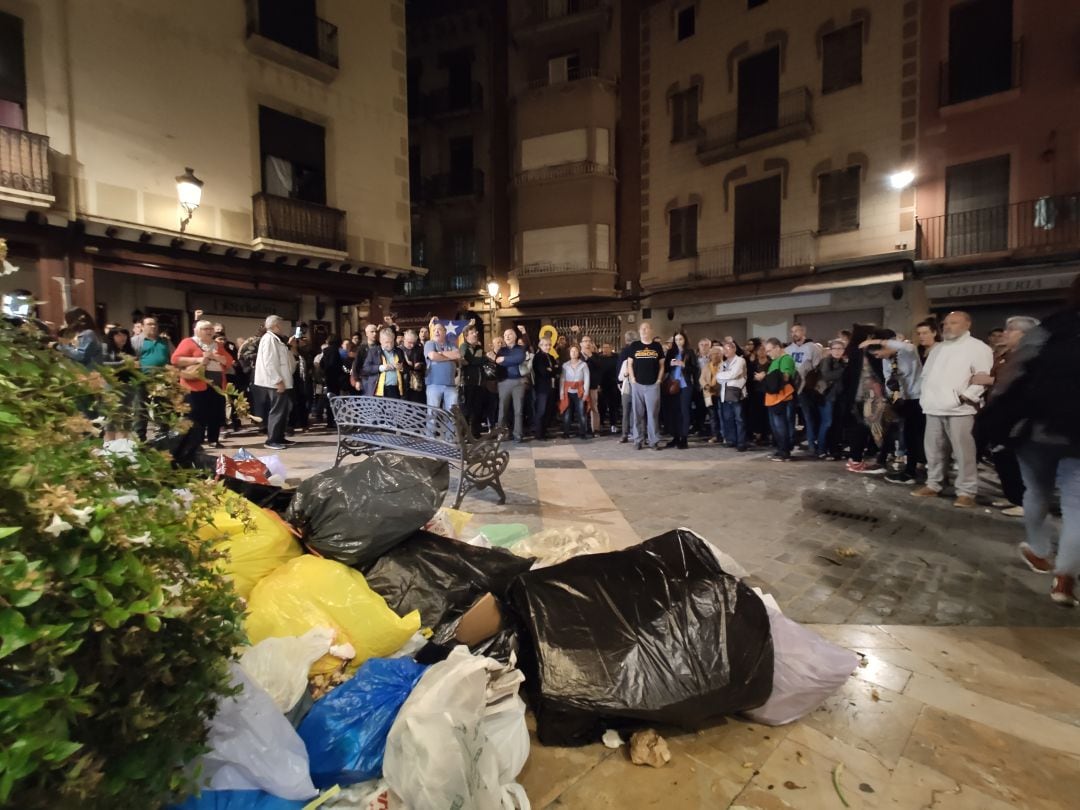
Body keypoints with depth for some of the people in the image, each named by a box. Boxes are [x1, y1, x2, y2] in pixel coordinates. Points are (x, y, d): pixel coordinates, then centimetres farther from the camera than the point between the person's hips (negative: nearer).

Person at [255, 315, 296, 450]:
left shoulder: (276, 339, 17)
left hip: (281, 381, 10)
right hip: (276, 383, -10)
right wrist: (278, 381, -22)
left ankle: (279, 437, 21)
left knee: (283, 409, 13)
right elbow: (269, 363, -21)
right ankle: (271, 440, -1)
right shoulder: (269, 338, -12)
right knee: (277, 410, -7)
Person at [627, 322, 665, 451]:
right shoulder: (634, 346, 6)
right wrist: (632, 379, -3)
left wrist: (659, 379, -1)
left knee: (653, 413, 0)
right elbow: (630, 364, 7)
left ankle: (654, 441, 6)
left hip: (653, 384, 0)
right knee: (638, 413, 4)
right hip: (637, 384, 0)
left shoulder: (657, 346, 7)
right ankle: (638, 440, 10)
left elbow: (661, 365, 9)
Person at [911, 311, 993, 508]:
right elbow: (926, 374, 24)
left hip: (959, 409, -7)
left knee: (963, 453, -6)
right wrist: (925, 395, 11)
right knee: (934, 450, 11)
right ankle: (933, 485, 21)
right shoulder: (938, 349, 22)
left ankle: (966, 492, 1)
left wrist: (966, 396, -16)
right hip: (934, 408, 7)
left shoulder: (977, 347, -2)